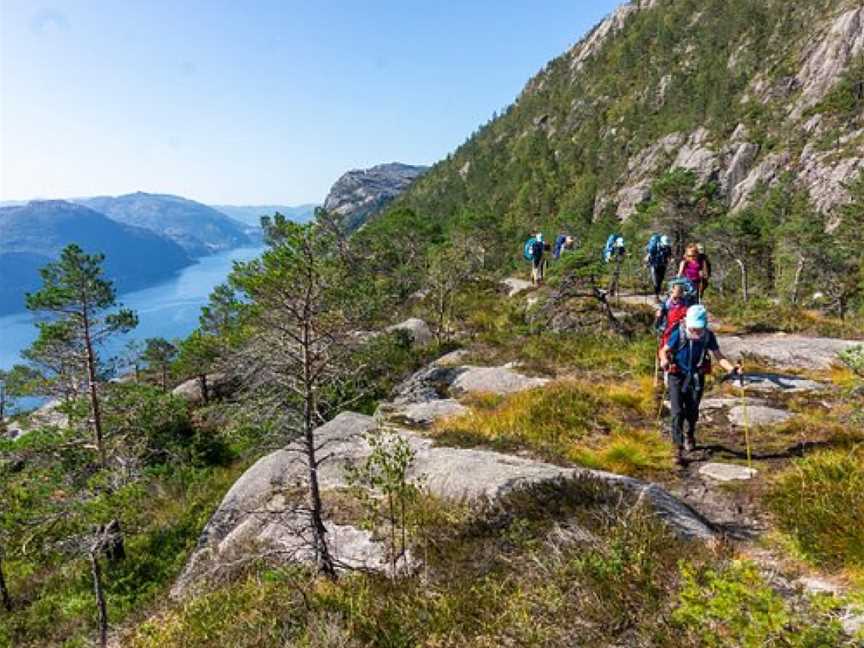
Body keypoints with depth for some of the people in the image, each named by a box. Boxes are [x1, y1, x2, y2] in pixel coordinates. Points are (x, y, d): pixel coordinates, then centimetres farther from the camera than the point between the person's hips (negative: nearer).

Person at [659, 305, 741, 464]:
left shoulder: (708, 336, -10)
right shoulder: (678, 334, -17)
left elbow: (718, 356, -9)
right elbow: (664, 350, -8)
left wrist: (731, 368, -27)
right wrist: (664, 360, -31)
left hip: (696, 378, 2)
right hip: (677, 377, -2)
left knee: (692, 412, 14)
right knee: (677, 413, -11)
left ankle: (690, 436, 45)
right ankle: (679, 449, -7)